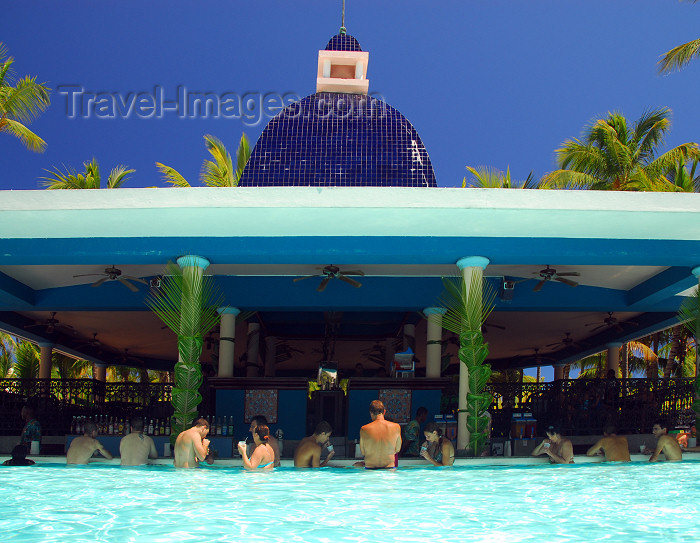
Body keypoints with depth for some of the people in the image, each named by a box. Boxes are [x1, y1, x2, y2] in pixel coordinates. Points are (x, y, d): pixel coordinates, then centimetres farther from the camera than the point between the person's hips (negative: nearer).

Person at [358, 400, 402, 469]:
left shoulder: (364, 429, -12)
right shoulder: (396, 427, -8)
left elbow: (363, 452, 1)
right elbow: (397, 449, 5)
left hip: (370, 468, 0)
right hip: (389, 467, 0)